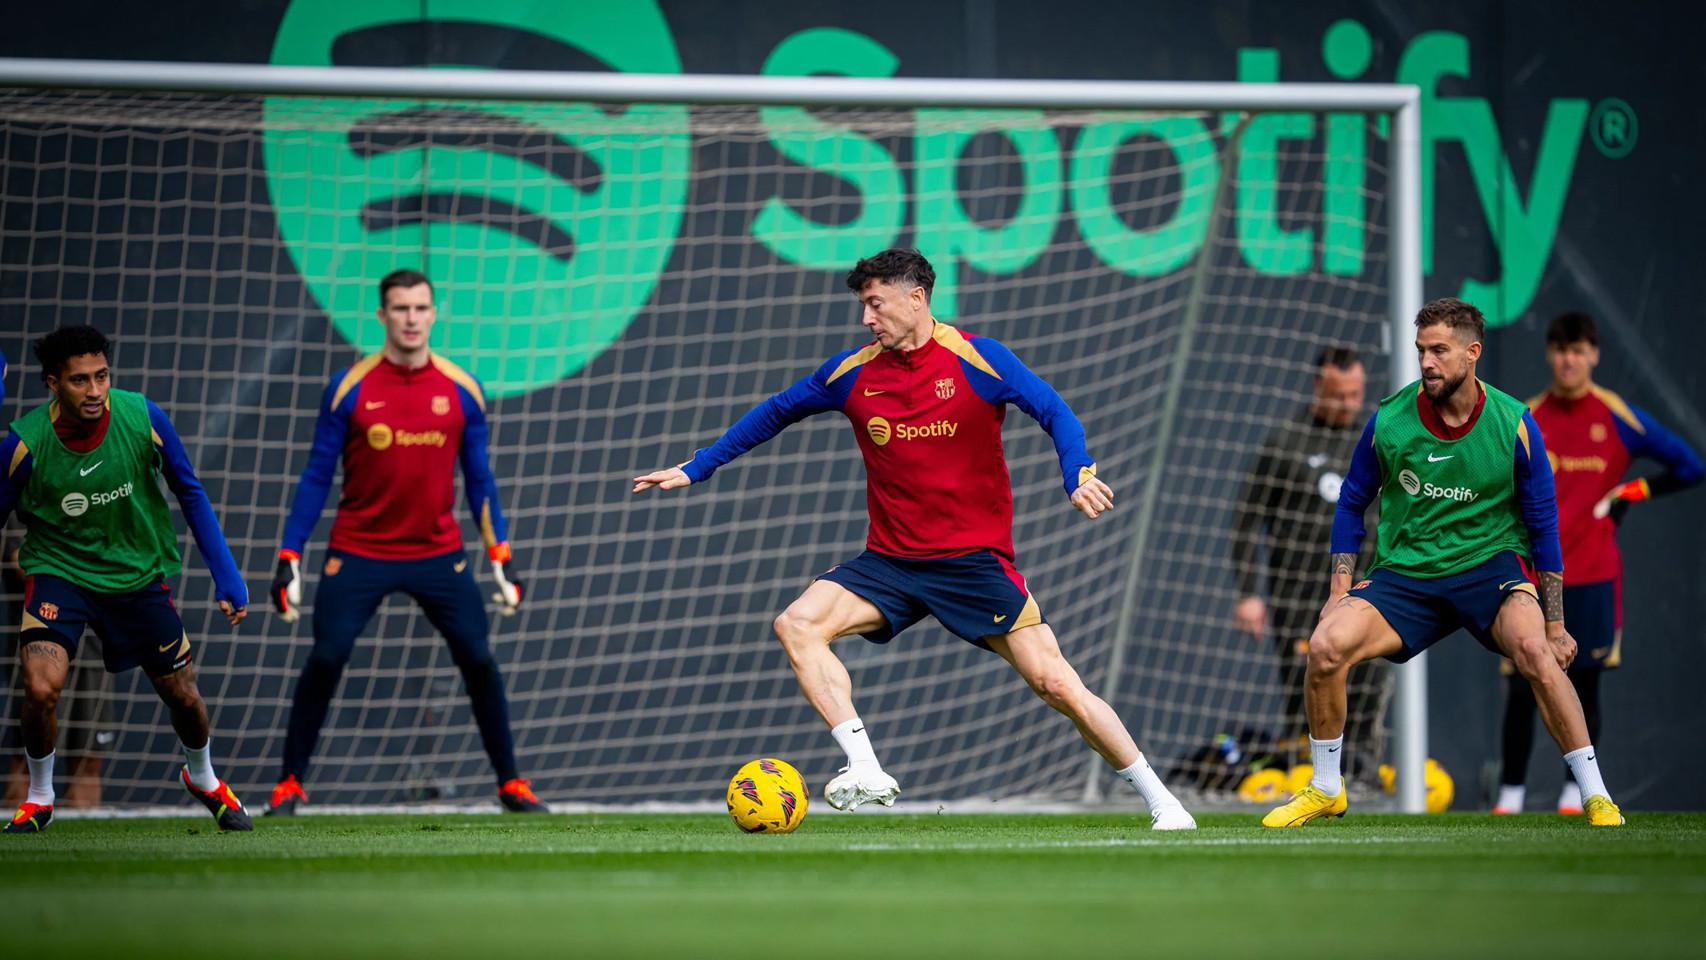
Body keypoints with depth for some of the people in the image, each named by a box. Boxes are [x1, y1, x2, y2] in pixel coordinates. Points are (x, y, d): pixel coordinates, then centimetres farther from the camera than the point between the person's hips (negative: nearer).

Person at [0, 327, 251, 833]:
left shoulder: (143, 417, -18)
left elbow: (189, 492, -4)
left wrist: (227, 577, -4)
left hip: (139, 572, 2)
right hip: (59, 569, -2)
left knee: (183, 694, 10)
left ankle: (202, 777, 44)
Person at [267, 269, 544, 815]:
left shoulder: (462, 391, 2)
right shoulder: (349, 388, -3)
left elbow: (479, 481, 8)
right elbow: (317, 477, 0)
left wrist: (501, 562, 4)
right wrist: (289, 559, -5)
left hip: (439, 555, 1)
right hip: (358, 554, -1)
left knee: (479, 661, -4)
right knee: (325, 660, -10)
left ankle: (511, 784, 9)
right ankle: (289, 785, 2)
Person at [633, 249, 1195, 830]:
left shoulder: (979, 360, -7)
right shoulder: (852, 373, 4)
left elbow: (1055, 413, -9)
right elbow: (775, 413, 17)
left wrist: (1079, 475, -29)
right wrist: (695, 469, 17)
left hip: (976, 559, -4)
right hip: (890, 561, 4)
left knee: (1055, 683, -10)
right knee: (798, 625, -19)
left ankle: (1160, 801, 3)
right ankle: (866, 771, -23)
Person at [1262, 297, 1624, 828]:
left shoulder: (1513, 424, -8)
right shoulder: (1388, 420, -5)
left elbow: (1543, 524, 0)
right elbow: (1352, 503, 10)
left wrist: (1555, 624, -1)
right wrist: (1341, 587, 0)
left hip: (1489, 564, -2)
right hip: (1403, 574, 2)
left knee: (1534, 651, -32)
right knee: (1326, 646, -22)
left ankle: (1597, 799, -22)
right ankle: (1326, 789, 1)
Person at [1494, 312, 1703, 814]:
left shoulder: (1619, 418, 1)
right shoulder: (1525, 420, 5)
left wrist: (1629, 493, 1)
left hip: (1593, 575, -1)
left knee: (1584, 681, 1)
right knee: (1521, 687, -1)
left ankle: (1576, 790, 13)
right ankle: (1511, 791, 9)